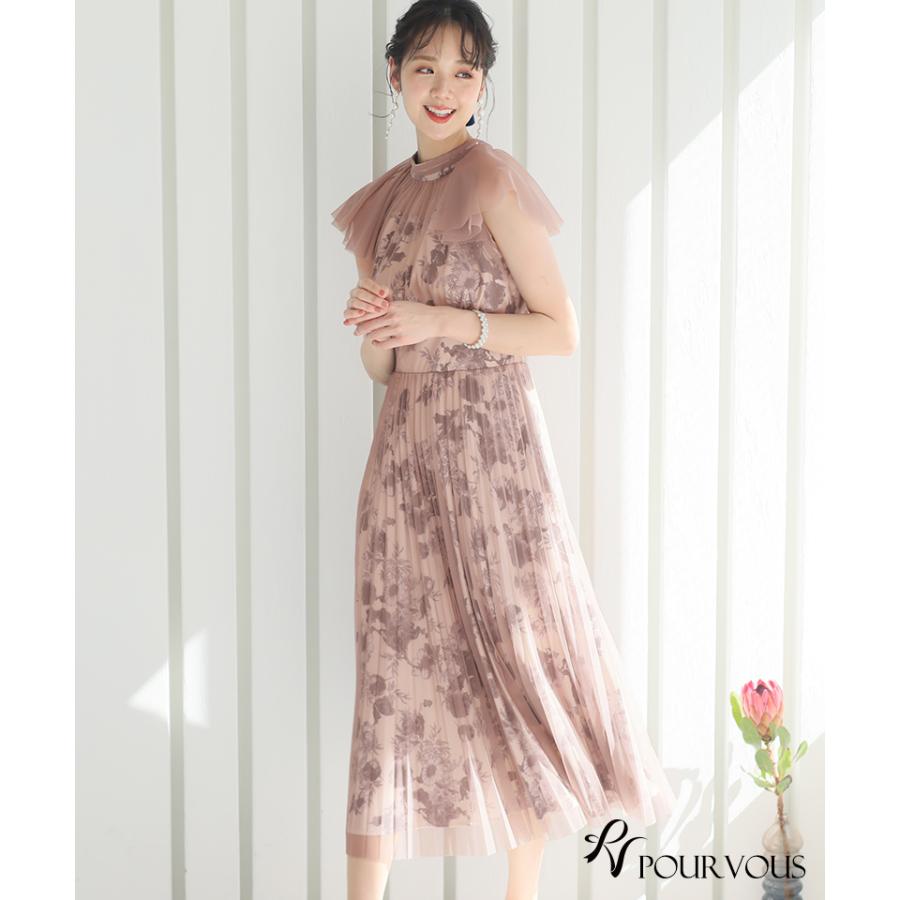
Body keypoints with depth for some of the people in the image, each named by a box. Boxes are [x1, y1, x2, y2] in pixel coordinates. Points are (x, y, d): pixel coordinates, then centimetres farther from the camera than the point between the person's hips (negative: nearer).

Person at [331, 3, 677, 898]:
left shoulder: (492, 181, -4)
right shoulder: (380, 202, 14)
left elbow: (561, 330, -7)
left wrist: (444, 321, -14)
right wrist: (369, 326, -5)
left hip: (489, 439, -5)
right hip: (402, 446, 6)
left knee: (512, 649, 1)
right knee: (394, 659, 4)